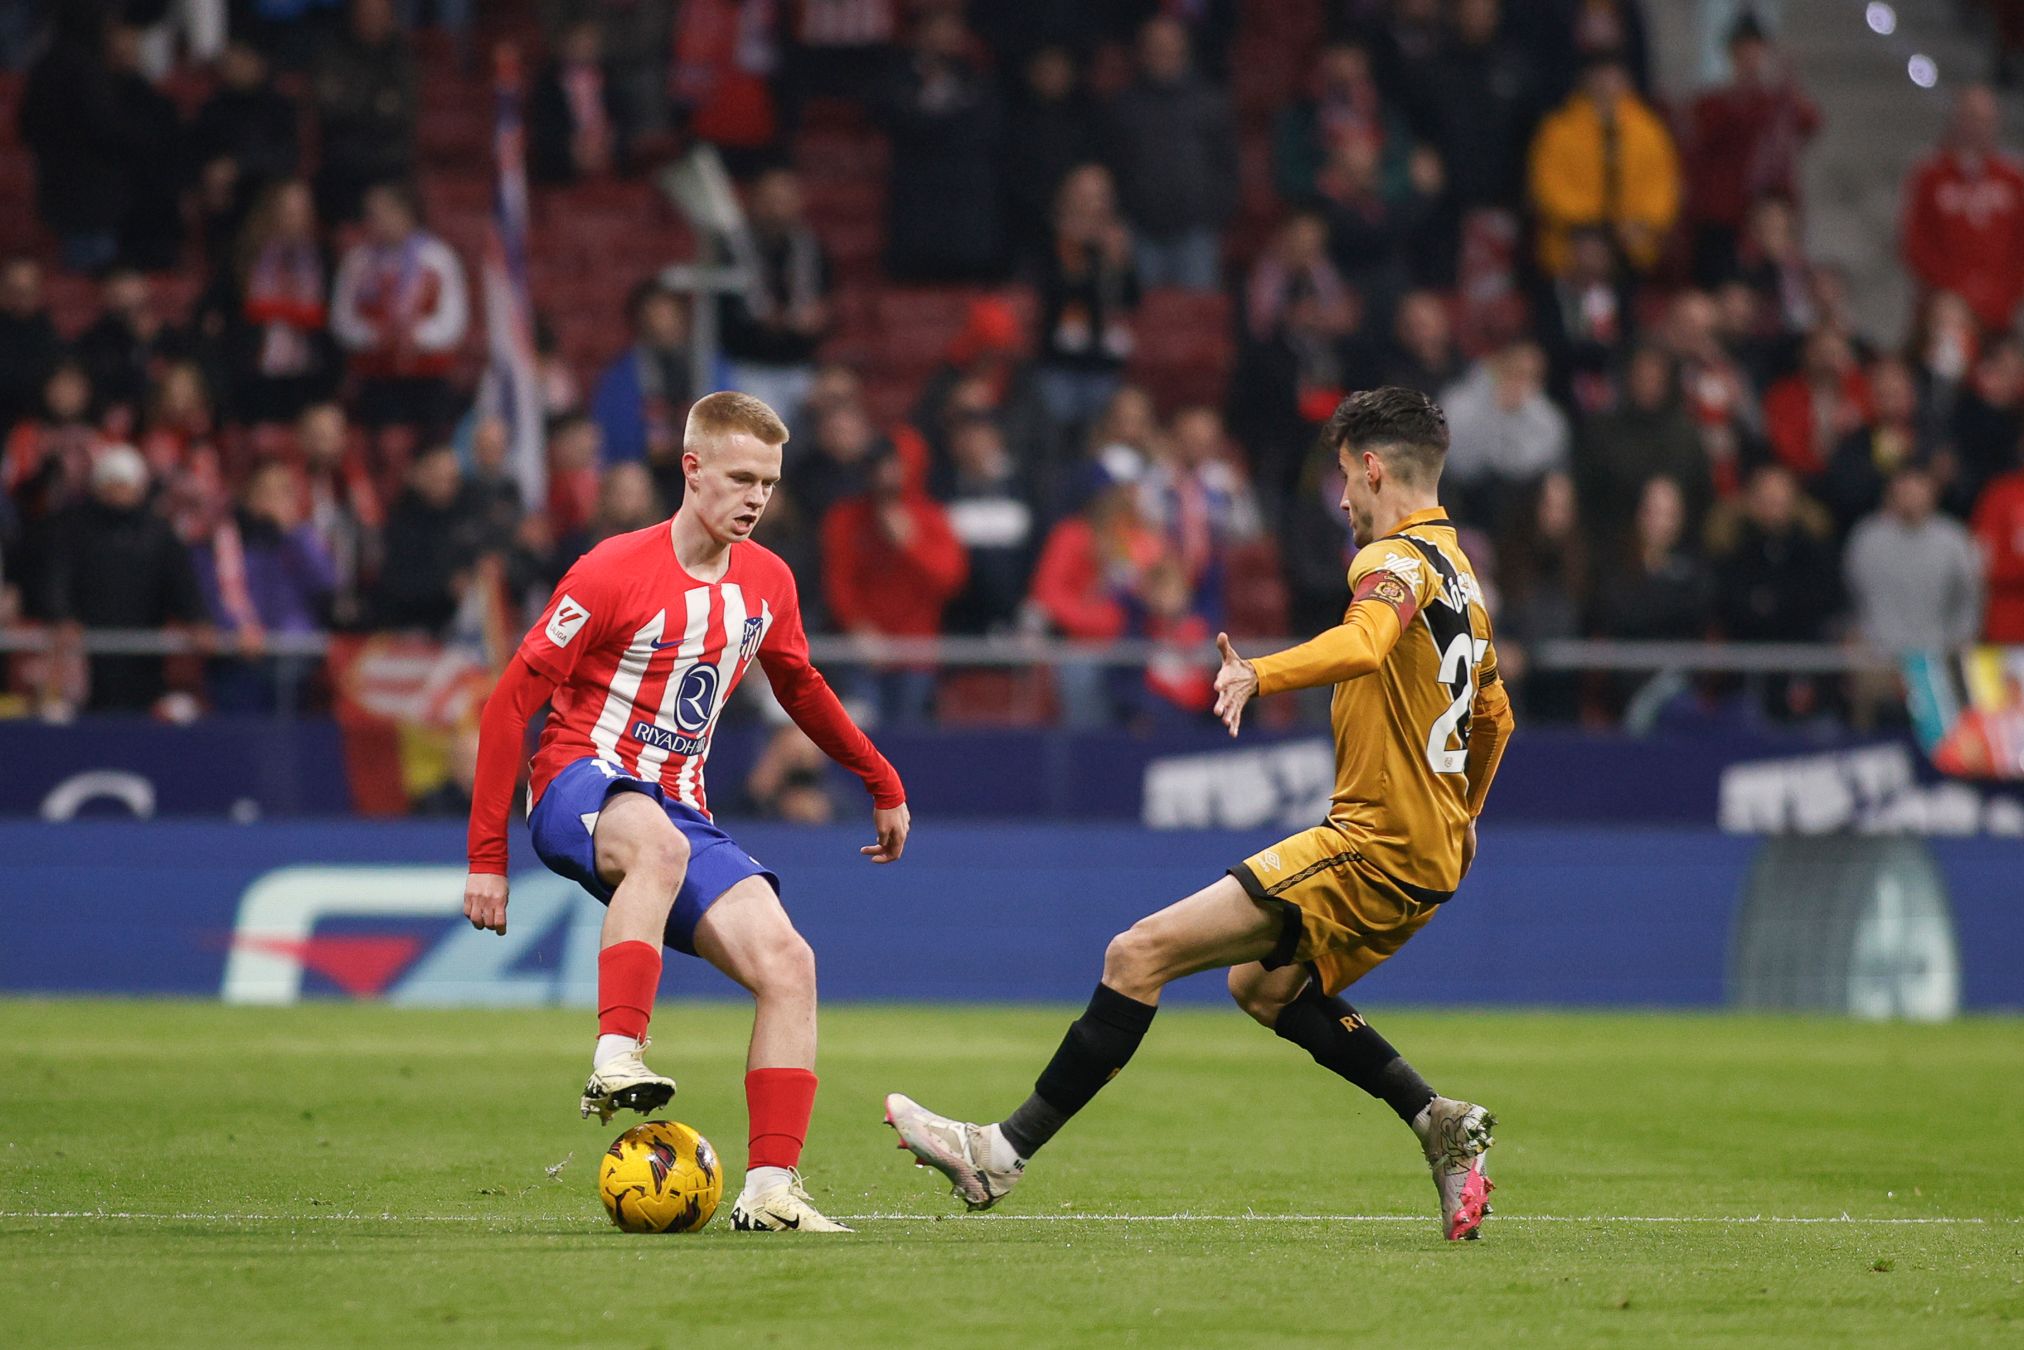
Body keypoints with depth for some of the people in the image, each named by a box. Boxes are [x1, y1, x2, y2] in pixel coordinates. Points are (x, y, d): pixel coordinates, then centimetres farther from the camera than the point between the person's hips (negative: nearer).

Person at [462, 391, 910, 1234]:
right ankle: (615, 1062, -46)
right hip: (579, 789, -6)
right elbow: (511, 701, -10)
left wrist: (881, 785, 32)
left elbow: (799, 688, 28)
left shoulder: (767, 582, 7)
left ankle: (769, 1191, -13)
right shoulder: (615, 574, -12)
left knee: (786, 961, -14)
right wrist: (487, 855, -13)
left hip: (679, 810, 6)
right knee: (658, 840, -42)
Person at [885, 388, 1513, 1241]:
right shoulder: (1459, 575, 19)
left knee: (1140, 954, -13)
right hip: (1429, 854, 10)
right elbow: (1494, 713, 34)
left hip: (1374, 846, -10)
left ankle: (1006, 1152, -15)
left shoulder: (1399, 559, -11)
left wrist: (1260, 674, -47)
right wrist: (1460, 818, 48)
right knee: (1261, 986, 29)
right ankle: (1440, 1125, 18)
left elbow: (1363, 644, -34)